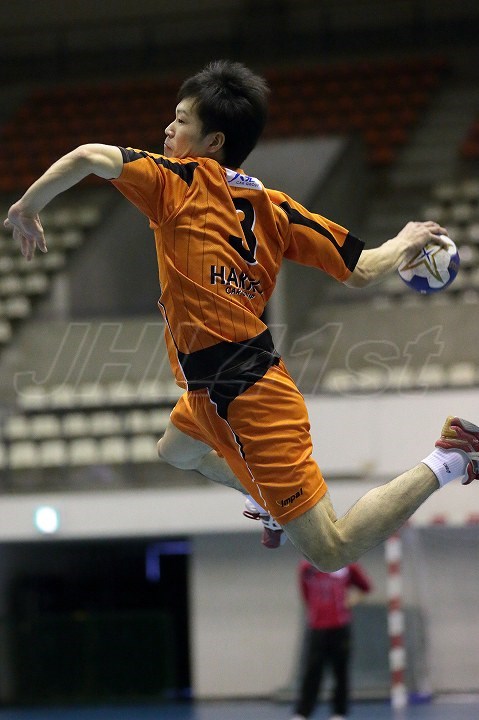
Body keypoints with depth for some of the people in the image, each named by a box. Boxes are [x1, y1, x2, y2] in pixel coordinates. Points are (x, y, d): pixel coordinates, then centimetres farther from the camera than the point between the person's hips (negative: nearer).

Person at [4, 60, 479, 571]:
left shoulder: (184, 182, -11)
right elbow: (361, 271, 5)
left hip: (239, 395, -8)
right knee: (174, 451, 38)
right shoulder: (271, 205, 5)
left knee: (331, 552, -5)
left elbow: (87, 158, -24)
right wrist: (406, 241, 27)